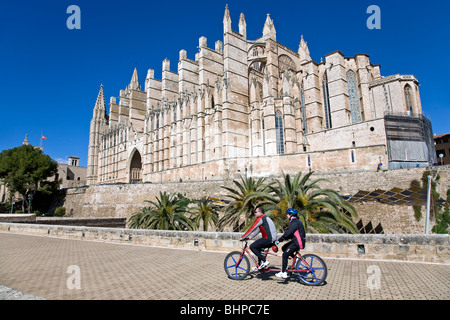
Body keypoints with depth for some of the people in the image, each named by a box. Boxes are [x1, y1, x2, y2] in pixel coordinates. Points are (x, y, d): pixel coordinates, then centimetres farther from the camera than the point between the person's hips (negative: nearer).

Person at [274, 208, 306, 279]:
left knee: (285, 254, -9)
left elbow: (288, 232, -25)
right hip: (295, 241, 10)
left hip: (297, 242, -10)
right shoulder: (294, 221, 14)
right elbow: (289, 232, 19)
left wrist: (279, 240, -22)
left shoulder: (295, 222, -18)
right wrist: (283, 238, 13)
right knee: (284, 248, 13)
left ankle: (283, 273, -4)